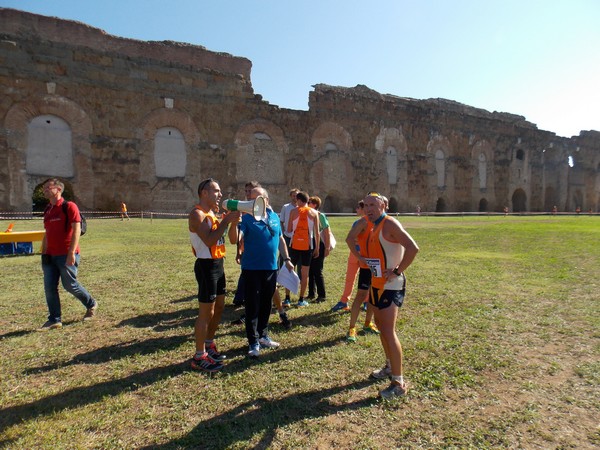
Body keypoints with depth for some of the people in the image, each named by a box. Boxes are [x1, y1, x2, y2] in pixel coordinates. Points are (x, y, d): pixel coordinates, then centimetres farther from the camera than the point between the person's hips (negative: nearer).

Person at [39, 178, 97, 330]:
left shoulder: (69, 206, -9)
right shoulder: (47, 210, 14)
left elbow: (76, 229, -15)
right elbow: (47, 234, 19)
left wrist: (72, 252, -21)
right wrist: (43, 254, 14)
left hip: (66, 255, -7)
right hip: (50, 255, 7)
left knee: (70, 285, 0)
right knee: (49, 288, 4)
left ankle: (91, 304, 23)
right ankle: (54, 320, 13)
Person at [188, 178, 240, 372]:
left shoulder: (213, 214, 14)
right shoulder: (197, 214, -14)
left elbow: (232, 240, 12)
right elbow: (209, 240, -27)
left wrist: (233, 221, -4)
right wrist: (226, 220, -22)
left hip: (218, 265, 10)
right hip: (206, 266, -9)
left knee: (219, 307, 17)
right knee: (206, 312, -3)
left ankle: (209, 345, 34)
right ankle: (199, 357, 10)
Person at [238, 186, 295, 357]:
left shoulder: (274, 217, 7)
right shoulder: (246, 218, -9)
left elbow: (280, 239, 17)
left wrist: (287, 259, 16)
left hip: (271, 268, 5)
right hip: (252, 269, -5)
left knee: (266, 305, 16)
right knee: (252, 306, 2)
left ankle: (263, 335, 33)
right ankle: (253, 342, 14)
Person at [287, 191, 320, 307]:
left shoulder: (293, 211, -1)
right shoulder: (314, 213, 1)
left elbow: (289, 230, -3)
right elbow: (317, 233, 0)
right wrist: (317, 248, 7)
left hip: (294, 244, 0)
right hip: (308, 245, 0)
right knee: (305, 274, 8)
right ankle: (301, 299, 12)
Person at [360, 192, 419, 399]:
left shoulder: (390, 224, -17)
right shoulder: (374, 227, 11)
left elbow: (413, 248, -29)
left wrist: (397, 271, -24)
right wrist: (362, 258, 9)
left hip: (391, 286, -10)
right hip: (377, 284, 10)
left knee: (388, 332, -9)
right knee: (381, 326, 19)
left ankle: (399, 383, 1)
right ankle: (390, 366, 36)